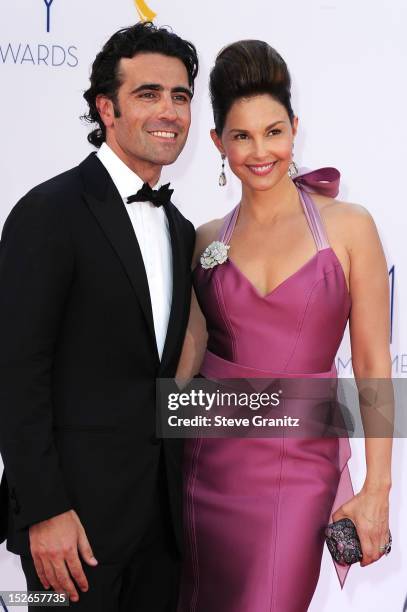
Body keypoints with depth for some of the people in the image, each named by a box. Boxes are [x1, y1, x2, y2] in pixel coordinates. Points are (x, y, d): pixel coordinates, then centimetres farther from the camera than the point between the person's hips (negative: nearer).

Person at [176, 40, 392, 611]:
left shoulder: (349, 225, -4)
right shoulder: (208, 239, 4)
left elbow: (373, 364, -5)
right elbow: (188, 353, 7)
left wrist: (377, 489, -8)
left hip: (302, 459, -3)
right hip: (212, 453, 3)